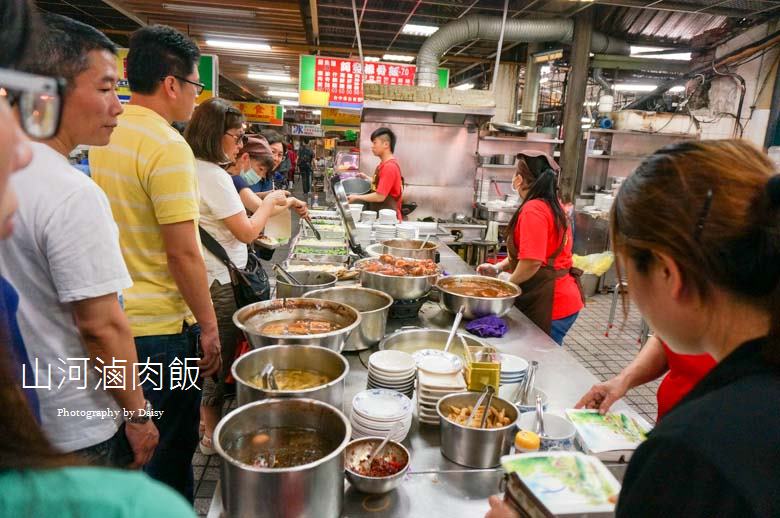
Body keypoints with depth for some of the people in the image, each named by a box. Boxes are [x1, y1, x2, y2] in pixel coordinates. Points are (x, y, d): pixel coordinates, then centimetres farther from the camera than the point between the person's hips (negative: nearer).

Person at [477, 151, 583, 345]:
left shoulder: (533, 210, -19)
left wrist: (509, 280, -7)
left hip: (550, 305, -10)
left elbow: (532, 262, -25)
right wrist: (498, 267, 12)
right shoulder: (553, 206, 12)